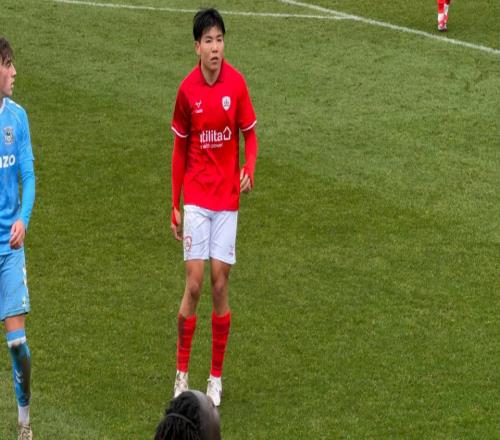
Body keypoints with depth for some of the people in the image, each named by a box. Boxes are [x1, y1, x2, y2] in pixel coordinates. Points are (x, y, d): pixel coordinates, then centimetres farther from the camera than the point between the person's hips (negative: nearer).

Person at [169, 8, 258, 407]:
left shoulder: (236, 83, -5)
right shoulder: (187, 89, -4)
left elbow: (250, 135, 5)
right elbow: (179, 148, 6)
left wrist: (249, 169, -17)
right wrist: (174, 205, 5)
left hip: (227, 198, 0)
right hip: (196, 198, 0)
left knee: (220, 283, 1)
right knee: (194, 283, -6)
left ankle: (217, 377, 11)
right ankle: (182, 372, 6)